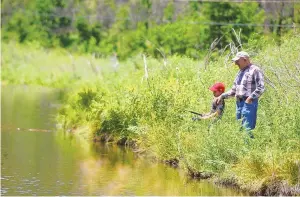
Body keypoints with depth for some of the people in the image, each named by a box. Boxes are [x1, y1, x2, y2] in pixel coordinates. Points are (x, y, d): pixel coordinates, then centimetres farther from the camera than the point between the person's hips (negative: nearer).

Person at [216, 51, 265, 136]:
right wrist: (222, 96, 16)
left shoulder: (254, 70, -6)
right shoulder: (240, 72, 21)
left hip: (249, 103, -9)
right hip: (239, 103, 9)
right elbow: (234, 90, 26)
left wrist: (251, 98, -22)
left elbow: (261, 88, -15)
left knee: (247, 129, -15)